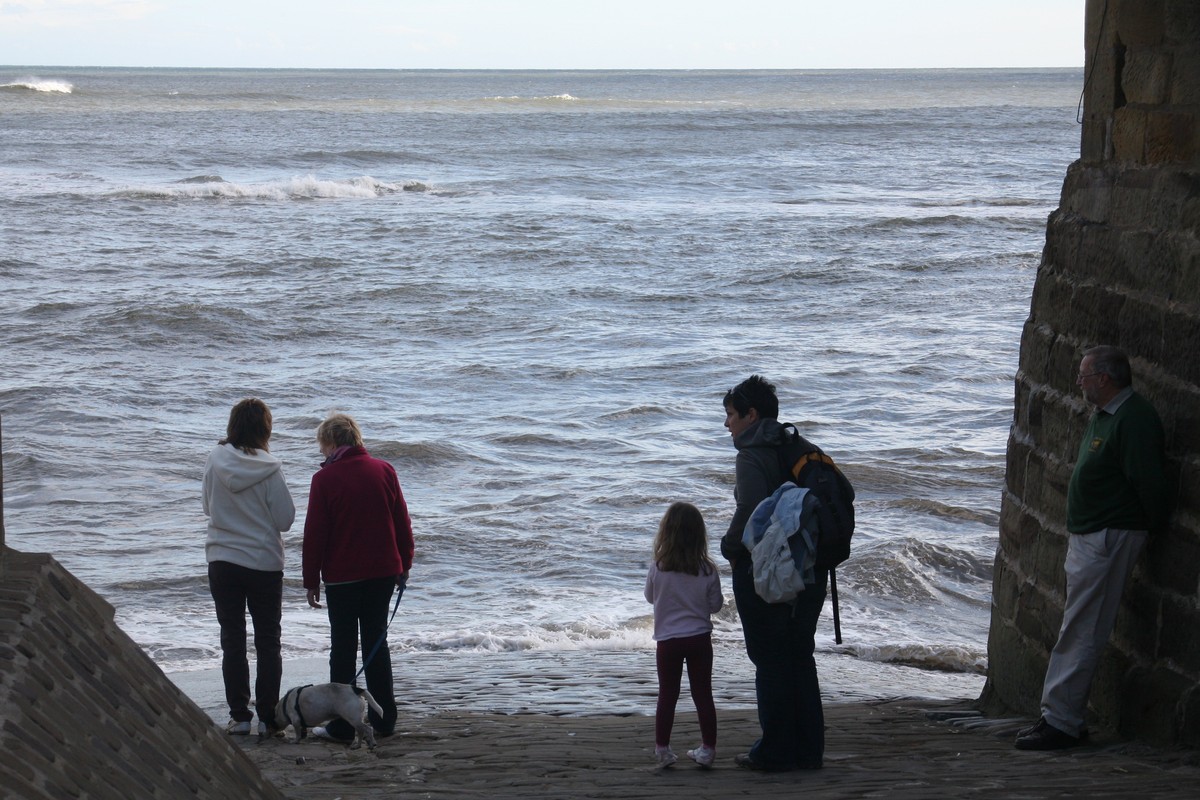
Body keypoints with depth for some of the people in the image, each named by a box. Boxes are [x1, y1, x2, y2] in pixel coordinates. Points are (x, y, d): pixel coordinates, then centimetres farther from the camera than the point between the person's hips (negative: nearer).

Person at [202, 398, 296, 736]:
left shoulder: (215, 461, -6)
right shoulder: (269, 468, -13)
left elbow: (208, 507, 6)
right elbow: (285, 519, -9)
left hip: (222, 561, 2)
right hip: (264, 562, -2)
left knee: (232, 640, 10)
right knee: (267, 641, 9)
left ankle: (239, 716, 8)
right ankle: (268, 717, 8)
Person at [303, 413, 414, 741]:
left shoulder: (325, 479, -10)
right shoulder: (384, 471, 2)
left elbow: (314, 534, -8)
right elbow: (402, 523, 6)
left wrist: (311, 580, 0)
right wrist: (404, 565, 16)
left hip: (342, 576, -4)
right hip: (384, 571, 4)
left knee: (343, 647, 2)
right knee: (376, 642, 13)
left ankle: (342, 726, 2)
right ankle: (384, 719, 15)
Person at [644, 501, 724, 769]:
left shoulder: (657, 569, -12)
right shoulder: (707, 571, -10)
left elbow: (650, 597, 4)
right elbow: (715, 605, 0)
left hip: (668, 641, -1)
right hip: (700, 638, 1)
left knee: (667, 696, 9)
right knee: (703, 694, 9)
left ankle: (662, 749, 9)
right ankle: (707, 749, 12)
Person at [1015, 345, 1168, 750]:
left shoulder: (1134, 420, -20)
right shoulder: (1102, 416, 14)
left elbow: (1147, 482, -23)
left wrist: (1155, 525, -10)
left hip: (1110, 539, -11)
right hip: (1087, 536, 11)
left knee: (1080, 634, -9)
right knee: (1076, 630, 13)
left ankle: (1061, 723, -7)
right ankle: (1060, 717, 19)